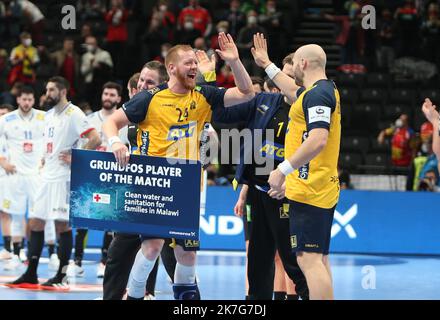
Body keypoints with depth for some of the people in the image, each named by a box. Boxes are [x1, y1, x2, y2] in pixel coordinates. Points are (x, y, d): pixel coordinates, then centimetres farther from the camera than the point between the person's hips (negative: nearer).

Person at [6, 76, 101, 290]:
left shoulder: (73, 114, -11)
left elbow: (95, 139, -21)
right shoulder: (49, 115, 15)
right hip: (47, 176, 9)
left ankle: (62, 277, 2)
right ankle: (30, 275, 11)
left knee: (62, 224, -5)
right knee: (35, 222, 7)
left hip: (63, 177, -9)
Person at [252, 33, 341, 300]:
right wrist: (267, 64, 48)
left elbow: (318, 140, -26)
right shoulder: (326, 89, 17)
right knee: (319, 259, 14)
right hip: (323, 189, 11)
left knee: (309, 259, -15)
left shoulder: (317, 94, -14)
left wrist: (282, 170, -22)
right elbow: (294, 91, 40)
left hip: (309, 190, -11)